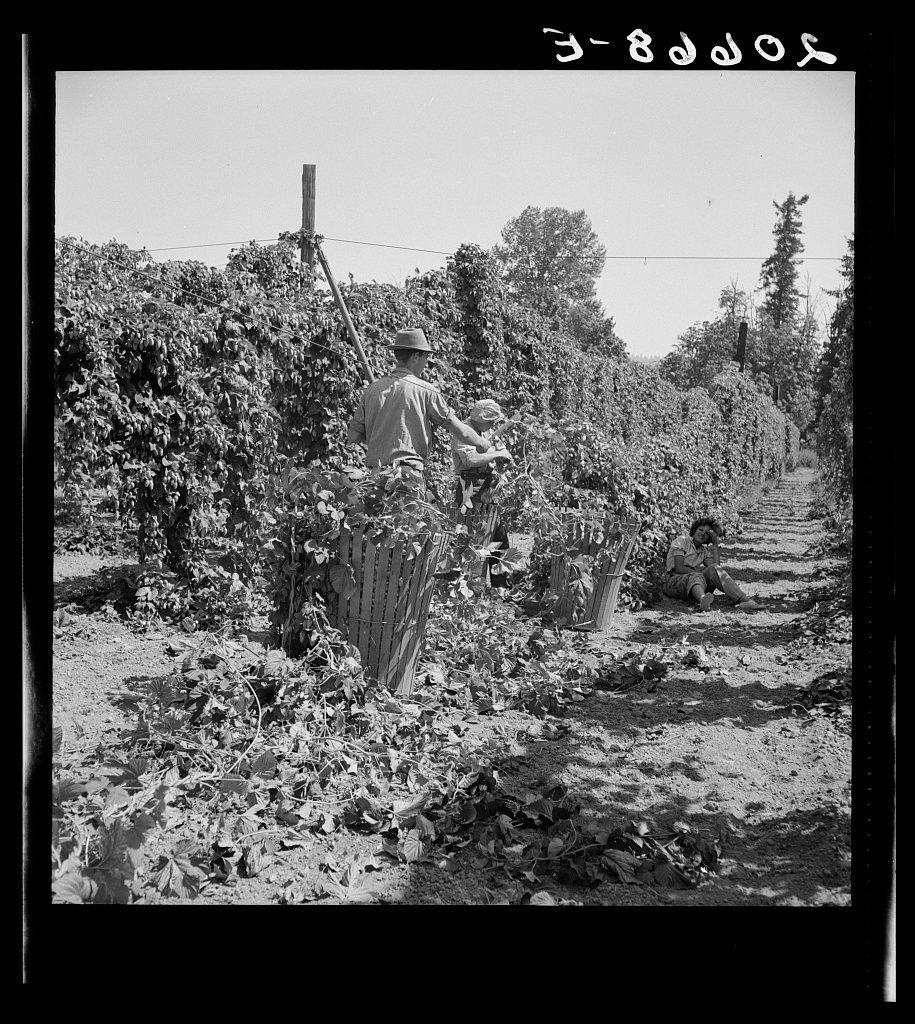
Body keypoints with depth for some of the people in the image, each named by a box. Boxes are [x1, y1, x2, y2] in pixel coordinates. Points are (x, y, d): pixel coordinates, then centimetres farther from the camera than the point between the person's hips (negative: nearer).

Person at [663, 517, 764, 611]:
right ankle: (703, 599, -77)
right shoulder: (682, 540, 2)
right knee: (696, 577, -39)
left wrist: (715, 544, 4)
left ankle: (743, 600, -43)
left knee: (714, 569, -22)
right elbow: (679, 568, -11)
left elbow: (716, 566, -2)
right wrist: (698, 572, -21)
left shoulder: (704, 551, 20)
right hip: (674, 581, -5)